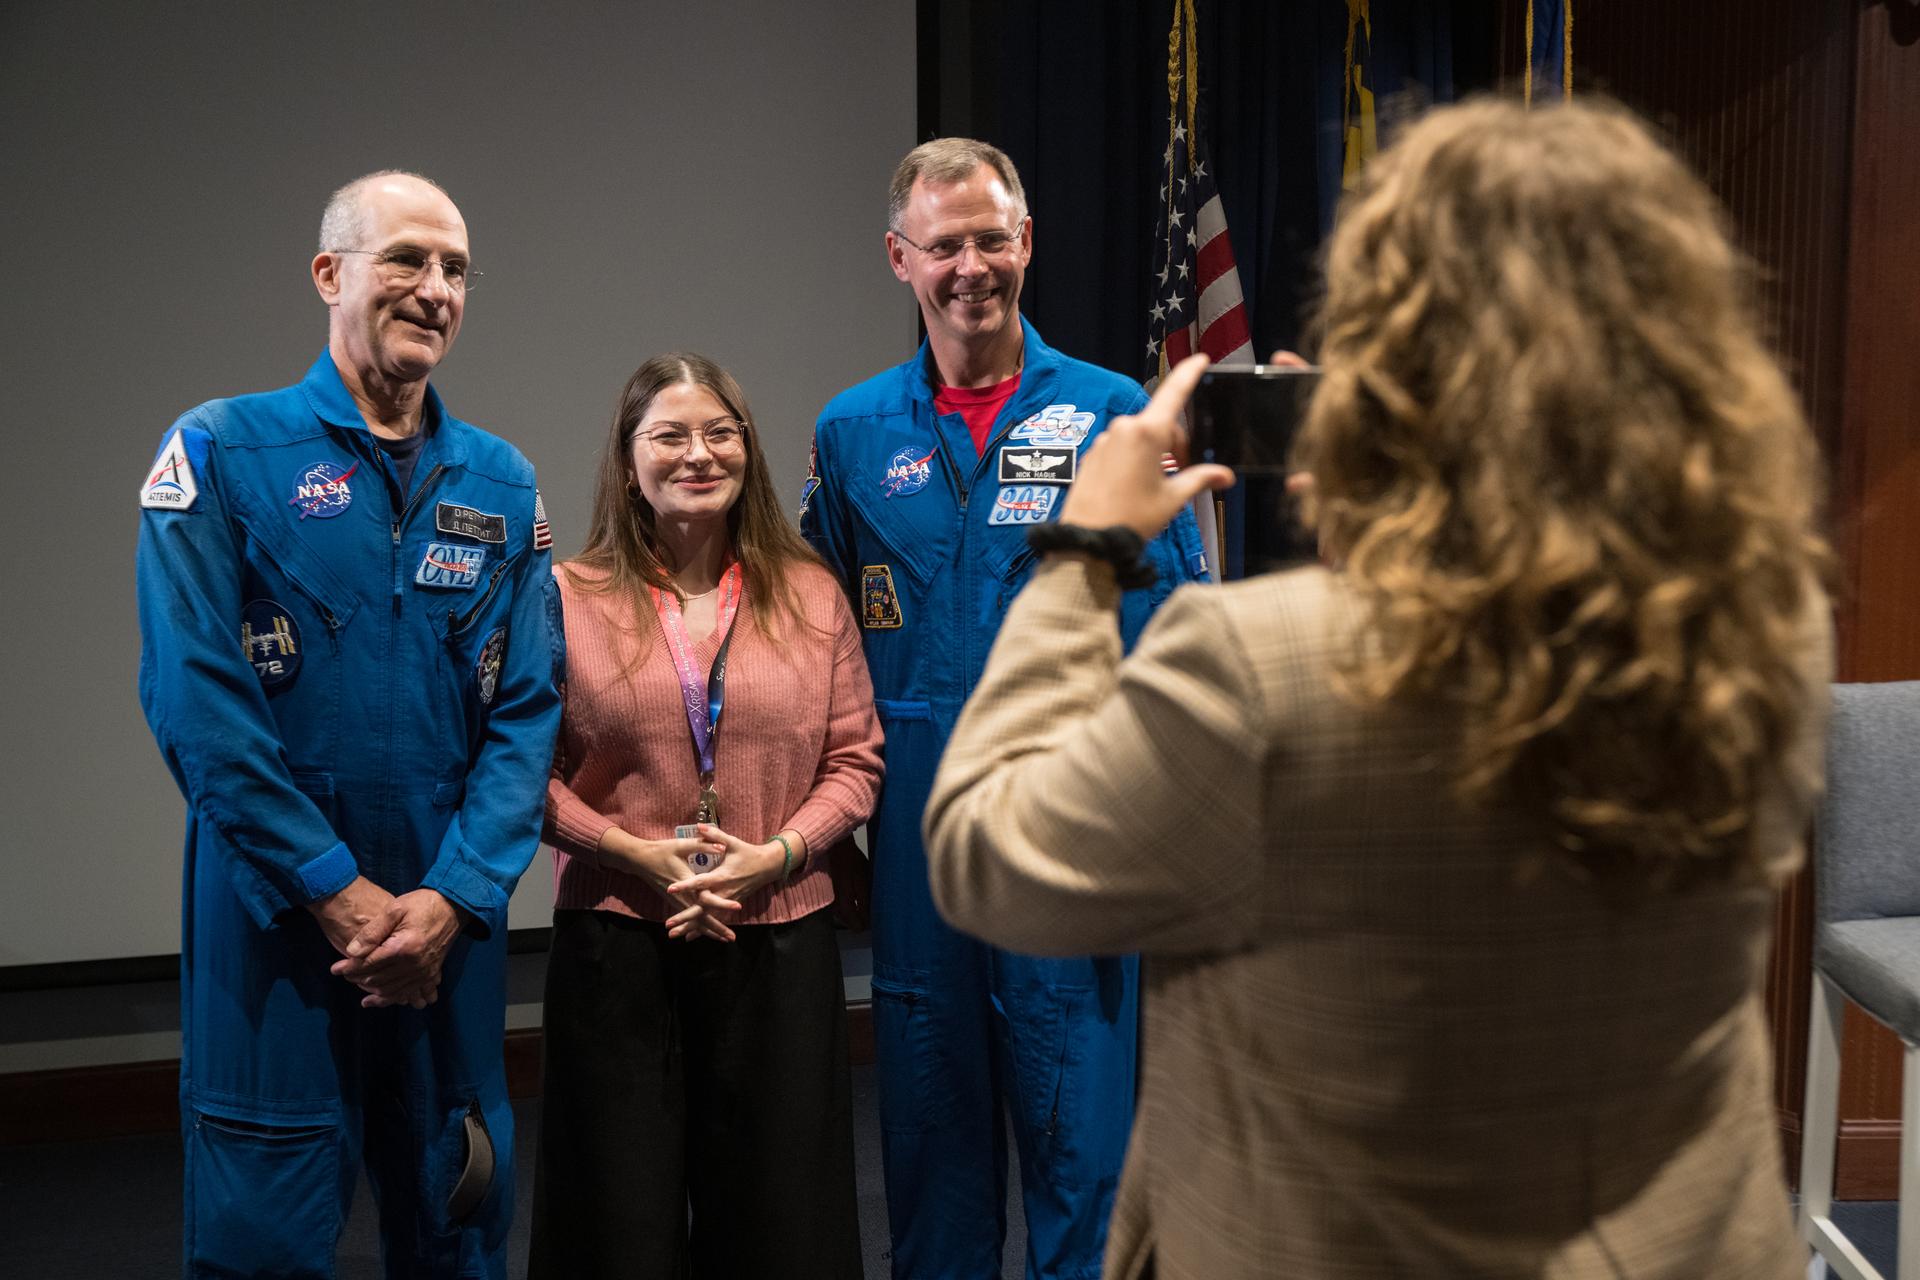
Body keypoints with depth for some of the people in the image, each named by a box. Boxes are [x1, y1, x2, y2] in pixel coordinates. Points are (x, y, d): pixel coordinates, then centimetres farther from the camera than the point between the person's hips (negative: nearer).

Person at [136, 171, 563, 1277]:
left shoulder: (502, 482, 7)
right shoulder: (222, 453, -3)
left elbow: (528, 710, 2)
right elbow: (197, 700, -10)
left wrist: (451, 897, -10)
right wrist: (336, 889, -14)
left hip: (454, 923, 4)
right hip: (272, 915, -3)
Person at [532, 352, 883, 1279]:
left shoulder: (810, 595, 6)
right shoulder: (569, 598, 0)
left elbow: (854, 759, 5)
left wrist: (777, 854, -11)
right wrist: (638, 855, -13)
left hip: (779, 940, 2)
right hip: (614, 942, -1)